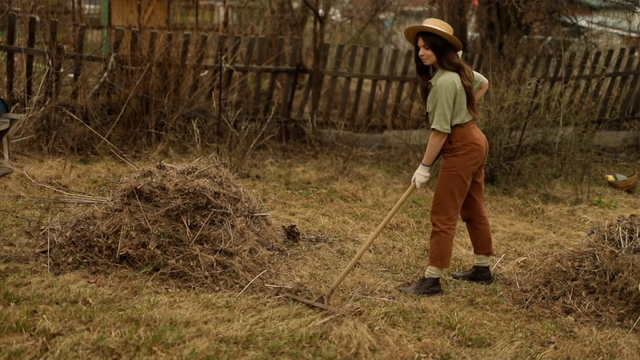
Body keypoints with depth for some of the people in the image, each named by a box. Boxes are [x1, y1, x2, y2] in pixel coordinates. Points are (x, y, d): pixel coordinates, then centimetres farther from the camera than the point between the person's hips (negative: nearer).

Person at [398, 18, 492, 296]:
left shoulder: (444, 82, -23)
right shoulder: (460, 69, 6)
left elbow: (440, 129, -23)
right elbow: (483, 83, 27)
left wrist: (425, 166, -18)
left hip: (461, 148, -10)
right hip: (475, 141, 10)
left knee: (443, 215, -6)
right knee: (473, 210, 18)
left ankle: (432, 280, -3)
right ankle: (482, 269, 30)